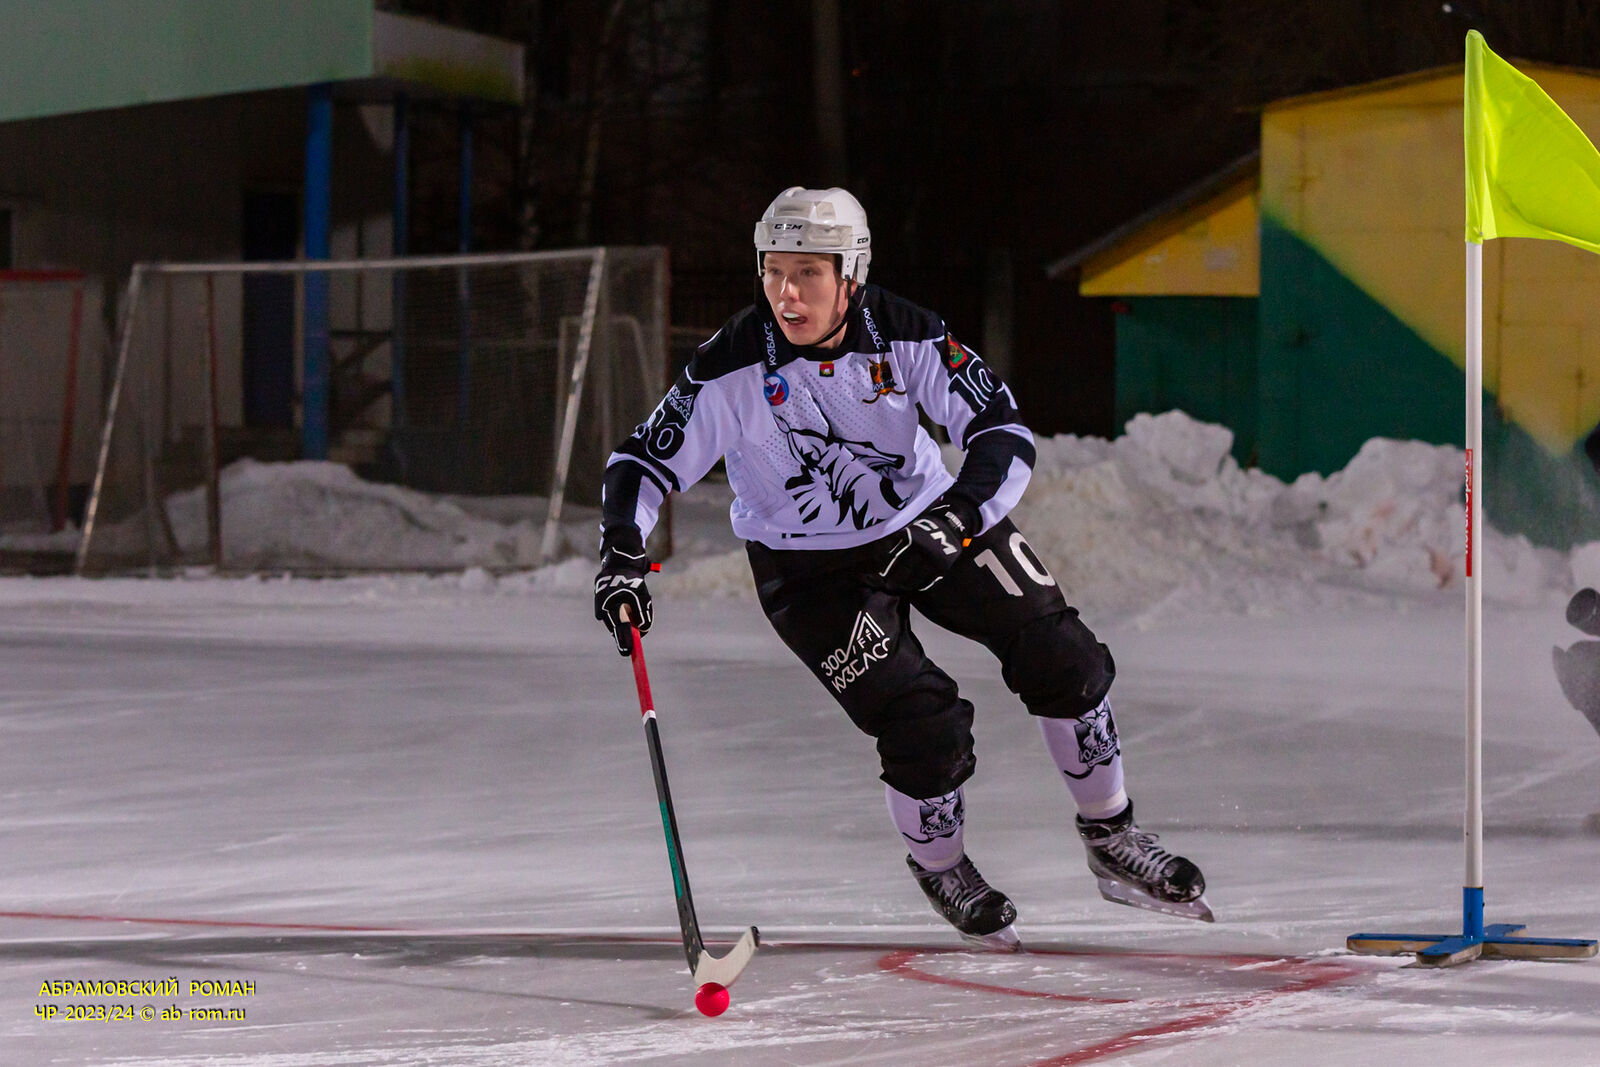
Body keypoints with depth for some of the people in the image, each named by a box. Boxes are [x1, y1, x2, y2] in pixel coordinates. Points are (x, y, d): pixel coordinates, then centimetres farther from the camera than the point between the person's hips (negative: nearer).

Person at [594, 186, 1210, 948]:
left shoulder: (904, 335, -19)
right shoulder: (734, 369, -22)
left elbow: (1002, 428, -20)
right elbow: (644, 461, -16)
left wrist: (960, 516, -37)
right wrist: (621, 559, -32)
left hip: (929, 521, 3)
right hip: (811, 568, -3)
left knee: (1061, 656, -2)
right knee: (926, 725, -16)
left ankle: (1111, 842, 18)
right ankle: (939, 869, 15)